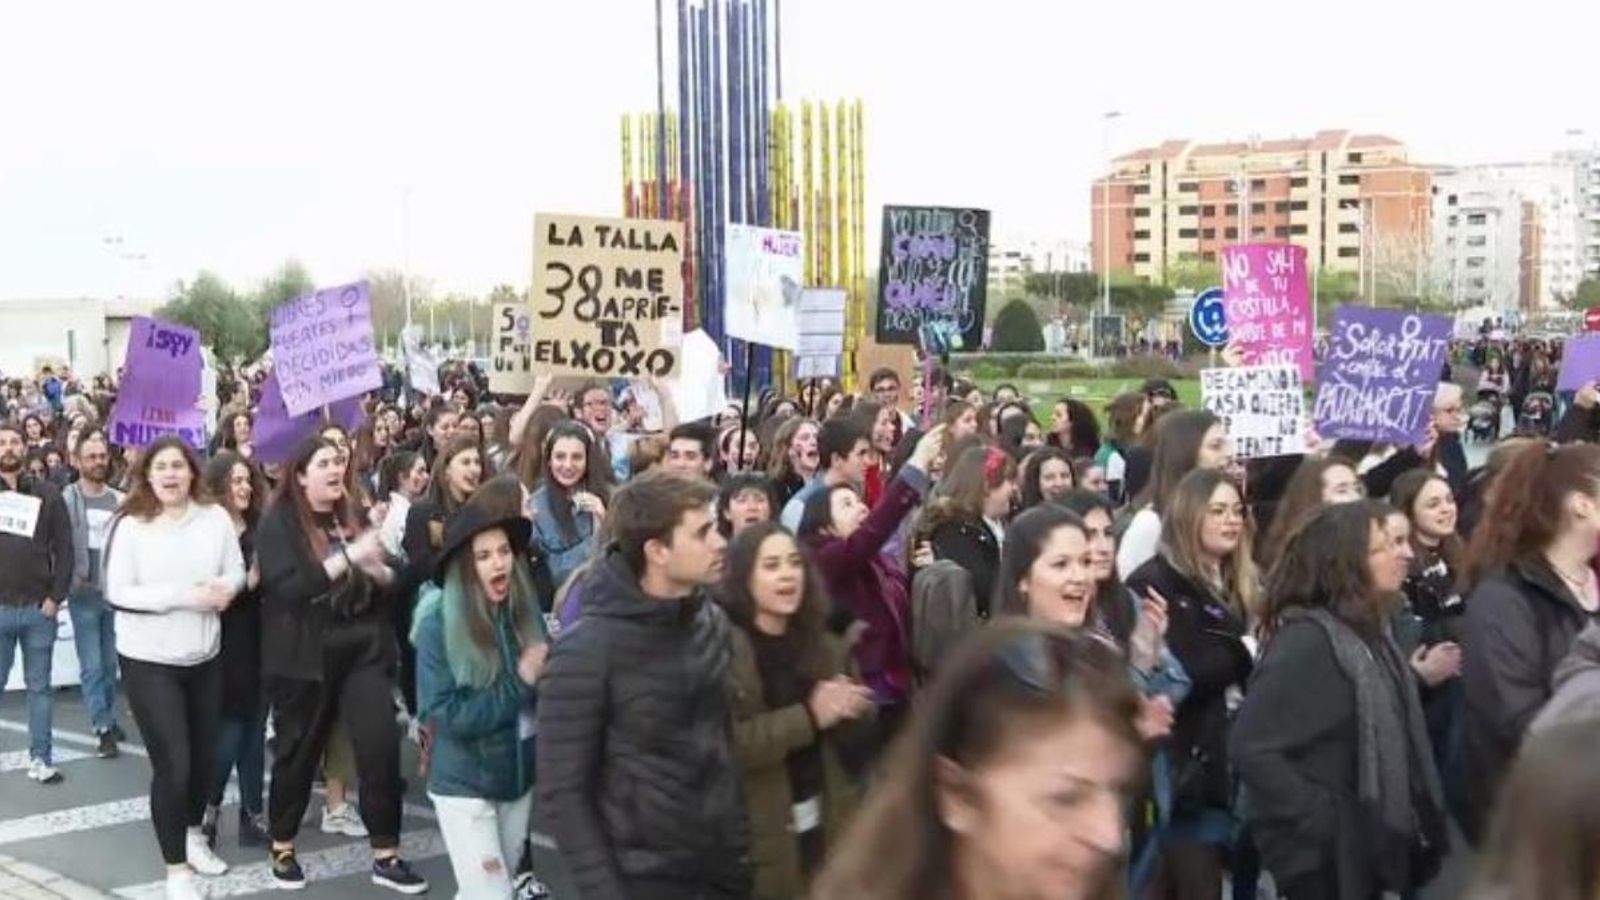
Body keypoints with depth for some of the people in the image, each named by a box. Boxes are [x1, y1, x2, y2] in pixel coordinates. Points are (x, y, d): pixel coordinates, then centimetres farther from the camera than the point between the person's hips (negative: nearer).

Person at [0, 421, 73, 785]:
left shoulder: (47, 494, 4)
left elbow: (64, 548, 3)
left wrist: (56, 597, -5)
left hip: (39, 607, 0)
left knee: (39, 686, 7)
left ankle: (40, 759, 13)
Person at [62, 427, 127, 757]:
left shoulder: (120, 500, 6)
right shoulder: (66, 499, -5)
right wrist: (72, 581, -15)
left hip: (116, 592, 3)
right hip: (83, 594, -3)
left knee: (110, 663, 12)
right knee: (91, 665, -2)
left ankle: (108, 719, 25)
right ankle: (102, 728, 3)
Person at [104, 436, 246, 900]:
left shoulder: (215, 517, -3)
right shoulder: (129, 526, -12)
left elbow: (236, 571, 3)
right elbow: (117, 593, -16)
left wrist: (224, 588, -21)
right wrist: (184, 595, -23)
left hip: (205, 656, 4)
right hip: (149, 661, -4)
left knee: (204, 756, 17)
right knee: (173, 764, -8)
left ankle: (192, 832, 44)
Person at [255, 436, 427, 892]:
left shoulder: (354, 515, 9)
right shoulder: (278, 523, -7)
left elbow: (388, 578, 17)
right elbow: (286, 588, -20)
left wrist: (381, 571, -8)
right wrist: (348, 557, -26)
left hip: (363, 649, 4)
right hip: (304, 657, -3)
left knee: (381, 745, -6)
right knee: (298, 752, 9)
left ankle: (386, 856, 2)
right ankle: (283, 849, 28)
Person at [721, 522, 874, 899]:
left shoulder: (823, 644, 8)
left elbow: (858, 745, 12)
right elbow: (727, 744, -21)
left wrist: (849, 712, -10)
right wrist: (809, 716, -22)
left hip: (827, 823, 5)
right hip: (761, 833, -5)